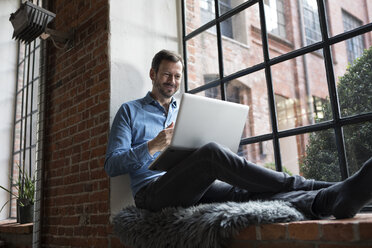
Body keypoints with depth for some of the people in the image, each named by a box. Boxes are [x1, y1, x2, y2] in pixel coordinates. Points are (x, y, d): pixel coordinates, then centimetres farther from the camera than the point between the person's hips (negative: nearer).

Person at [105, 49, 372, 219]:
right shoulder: (130, 111, 10)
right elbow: (112, 165, 0)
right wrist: (152, 147, -15)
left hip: (193, 188, 5)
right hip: (153, 191, -5)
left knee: (245, 192, -26)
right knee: (211, 153, -31)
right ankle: (313, 186, -28)